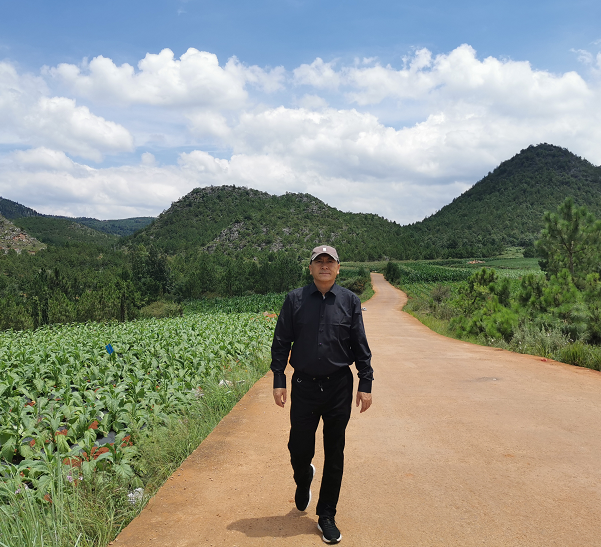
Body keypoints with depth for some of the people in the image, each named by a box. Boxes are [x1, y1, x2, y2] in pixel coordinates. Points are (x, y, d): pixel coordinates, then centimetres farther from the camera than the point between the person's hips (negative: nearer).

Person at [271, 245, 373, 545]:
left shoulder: (350, 301, 0)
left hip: (339, 388, 1)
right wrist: (278, 381, -3)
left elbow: (360, 347, 3)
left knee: (334, 455, 9)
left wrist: (365, 384, 0)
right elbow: (281, 343, 2)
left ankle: (327, 516, 26)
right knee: (299, 449, 7)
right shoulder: (295, 299, -1)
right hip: (304, 387, 0)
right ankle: (303, 481, 44)